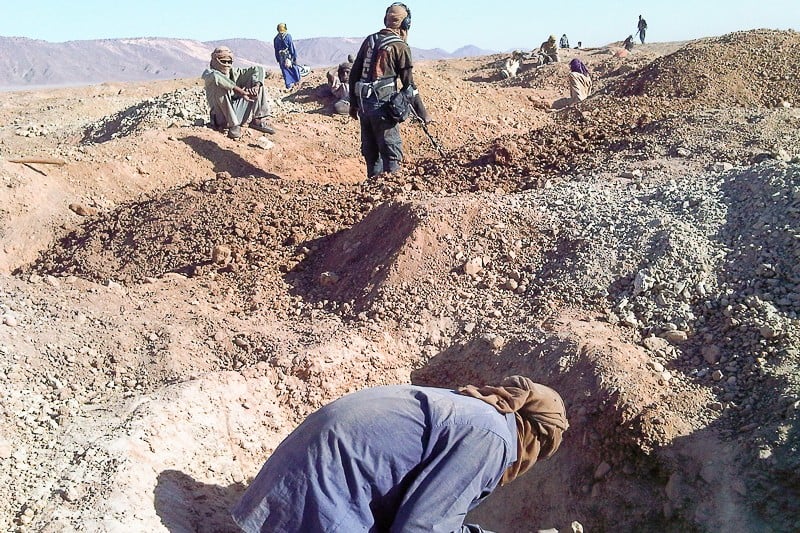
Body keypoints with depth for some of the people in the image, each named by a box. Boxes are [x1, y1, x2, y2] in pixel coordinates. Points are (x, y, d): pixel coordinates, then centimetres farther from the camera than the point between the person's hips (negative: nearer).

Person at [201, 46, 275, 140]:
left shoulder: (234, 72, 8)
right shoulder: (208, 73, -4)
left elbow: (258, 69, 4)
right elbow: (215, 76, -30)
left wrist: (256, 86, -16)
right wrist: (241, 91, -33)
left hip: (239, 115, 4)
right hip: (223, 120, -4)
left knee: (256, 80, 1)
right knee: (219, 86, -28)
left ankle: (258, 121, -6)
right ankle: (234, 126, -27)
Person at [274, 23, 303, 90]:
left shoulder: (275, 39, 4)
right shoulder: (288, 36, -10)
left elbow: (276, 50, 9)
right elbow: (292, 47, -10)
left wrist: (278, 60, 16)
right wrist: (295, 57, -5)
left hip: (281, 58, 4)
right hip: (289, 56, -3)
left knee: (285, 71, 8)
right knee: (294, 69, 12)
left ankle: (288, 85, 7)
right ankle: (297, 81, 17)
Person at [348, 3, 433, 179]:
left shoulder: (369, 40, 11)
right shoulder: (400, 47, -7)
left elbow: (354, 74, 14)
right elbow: (409, 85, -7)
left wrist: (353, 103, 21)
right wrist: (423, 113, -1)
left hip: (363, 105, 6)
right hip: (382, 105, -6)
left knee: (370, 151, 14)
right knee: (391, 152, -1)